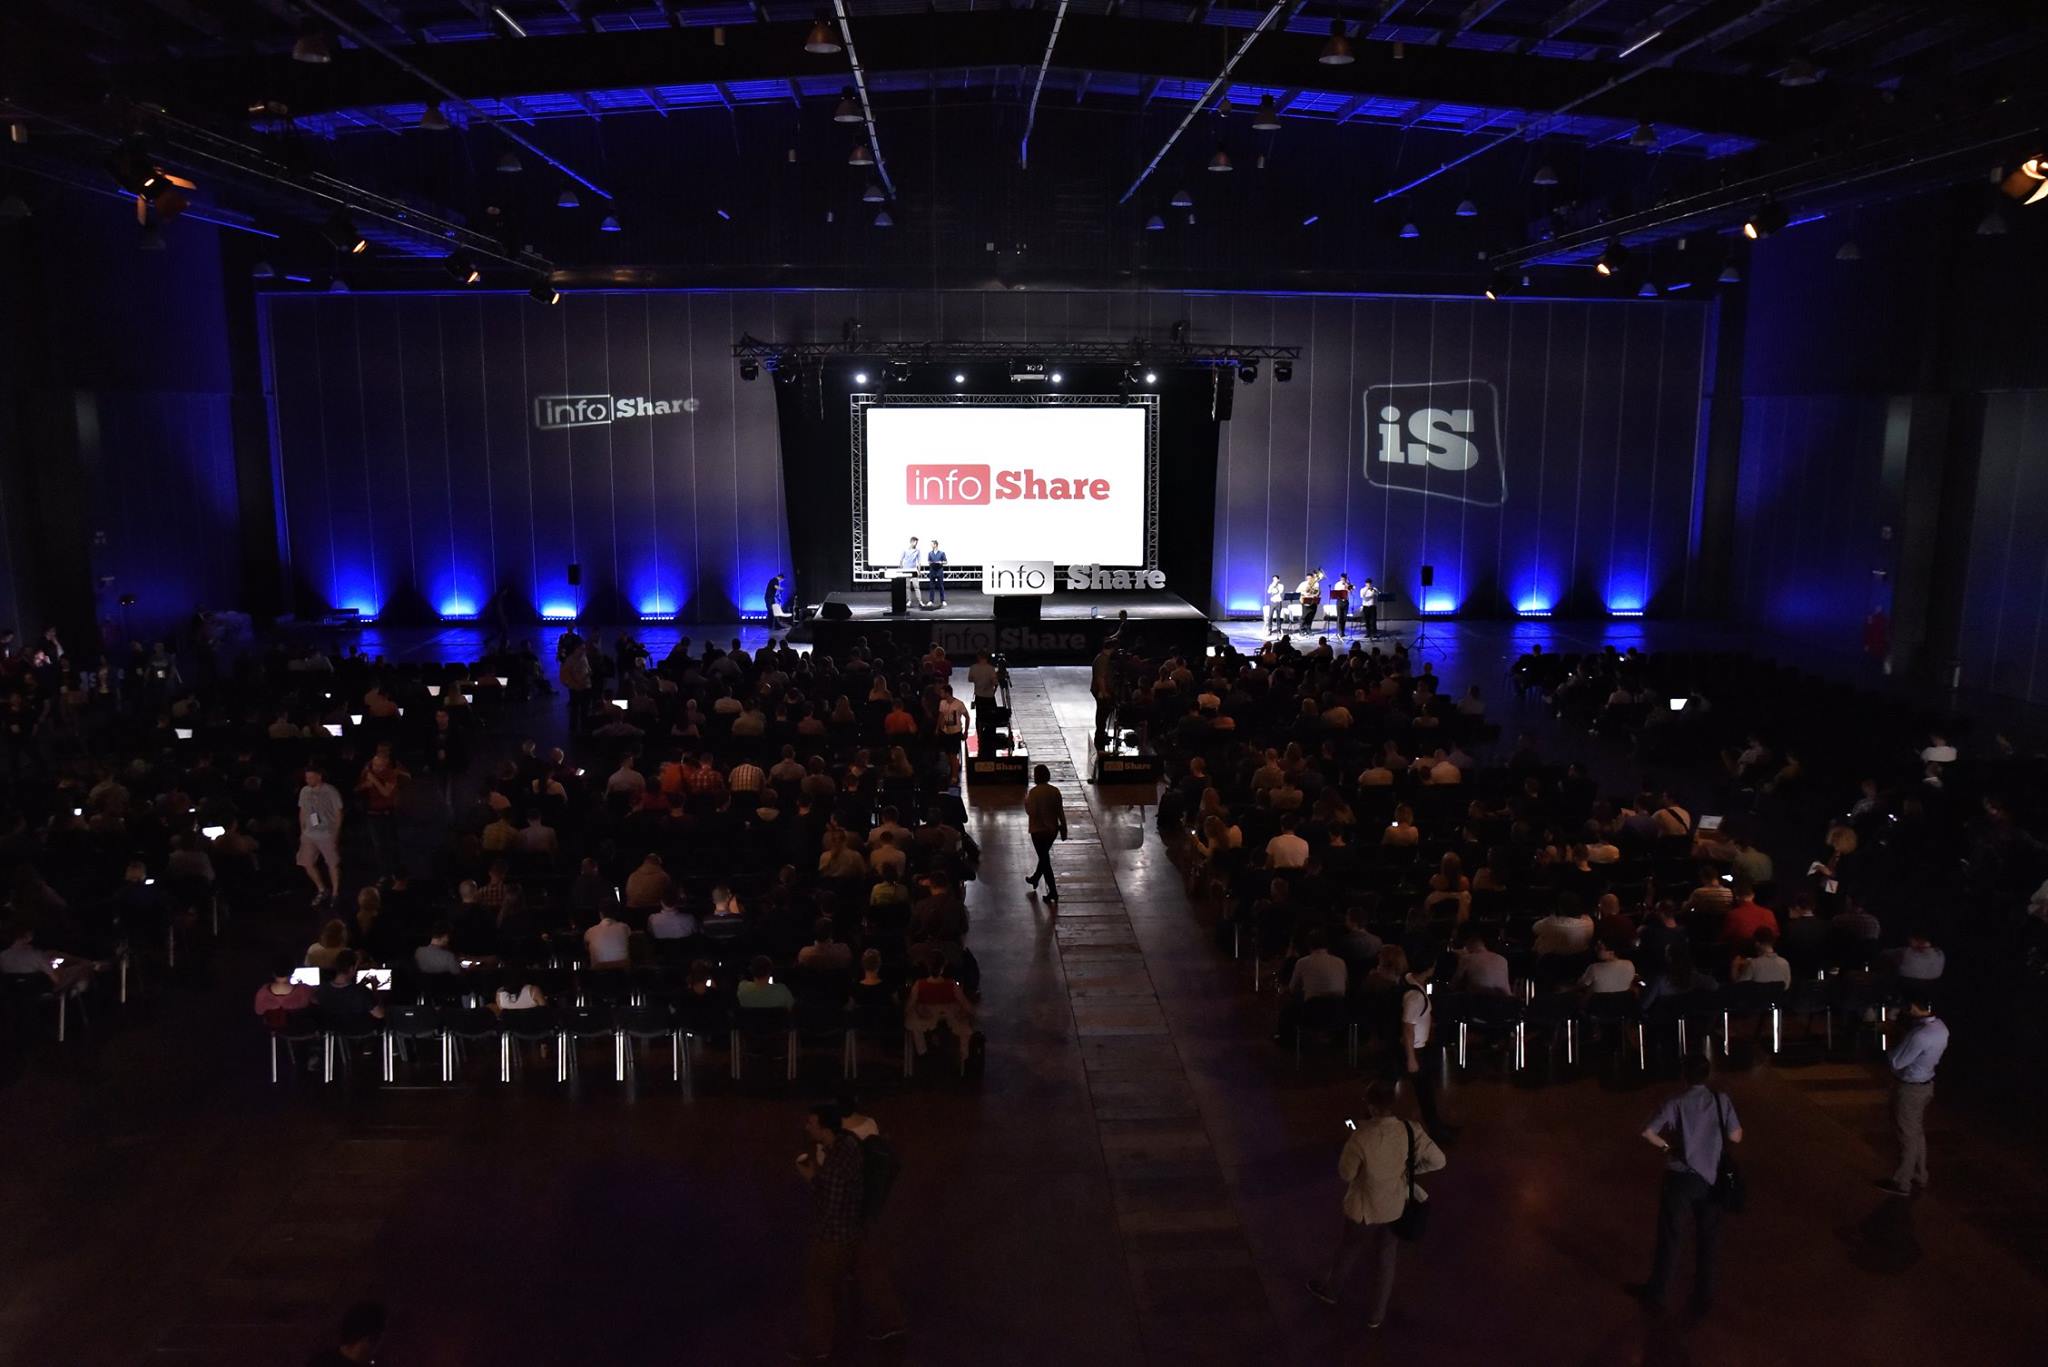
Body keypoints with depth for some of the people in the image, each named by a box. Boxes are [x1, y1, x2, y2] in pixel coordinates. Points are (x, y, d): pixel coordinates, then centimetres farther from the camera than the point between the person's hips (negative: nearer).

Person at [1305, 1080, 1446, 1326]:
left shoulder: (1361, 1138, -31)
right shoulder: (1412, 1132, -20)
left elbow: (1345, 1175, -17)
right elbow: (1438, 1161, -9)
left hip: (1365, 1210, -3)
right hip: (1396, 1209, 3)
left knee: (1348, 1253, 24)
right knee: (1385, 1260, 23)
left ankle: (1331, 1290, 50)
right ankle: (1377, 1314, 39)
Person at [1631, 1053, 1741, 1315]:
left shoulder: (1676, 1103, -9)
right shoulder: (1721, 1100, -6)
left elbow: (1648, 1132, -17)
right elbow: (1736, 1137, -3)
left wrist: (1666, 1146, 1)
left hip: (1680, 1177, -1)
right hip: (1709, 1179, 1)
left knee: (1669, 1237, 9)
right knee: (1707, 1241, 14)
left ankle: (1655, 1294, 19)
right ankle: (1702, 1299, 22)